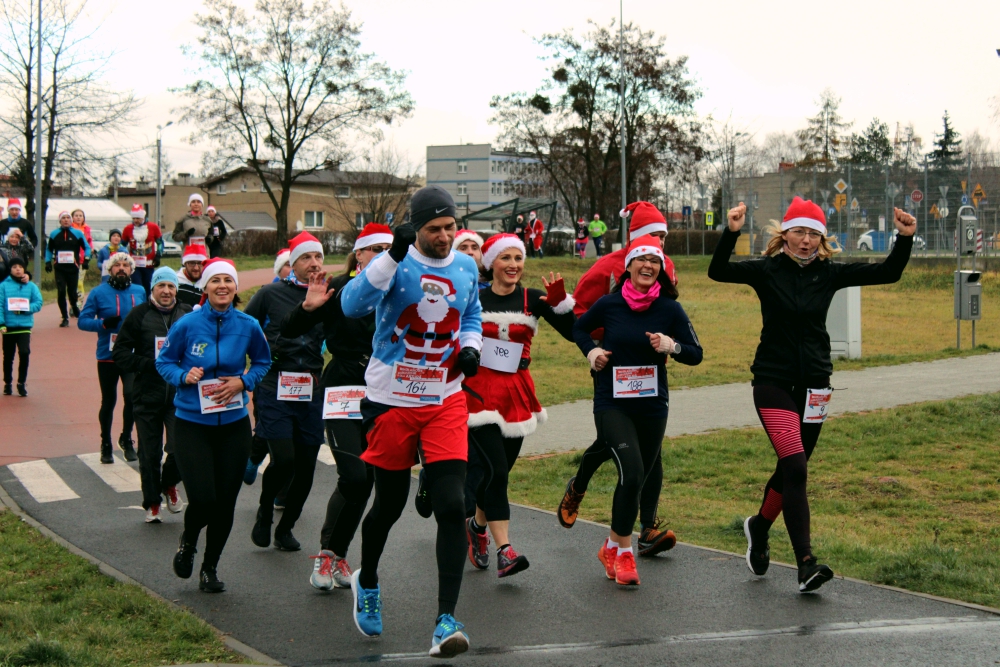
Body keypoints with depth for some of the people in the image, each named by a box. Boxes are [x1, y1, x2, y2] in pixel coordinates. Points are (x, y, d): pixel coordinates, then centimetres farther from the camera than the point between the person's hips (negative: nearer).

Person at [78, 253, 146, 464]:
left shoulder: (140, 292, 5)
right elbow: (82, 321, -5)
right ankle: (106, 444, 28)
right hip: (107, 356, -1)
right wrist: (103, 323, -21)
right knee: (108, 401, 11)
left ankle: (126, 438, 6)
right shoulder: (98, 293, -4)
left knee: (132, 395, -17)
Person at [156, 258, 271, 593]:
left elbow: (263, 363, 12)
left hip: (234, 424, 3)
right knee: (202, 499, -12)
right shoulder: (187, 325, -9)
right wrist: (184, 376, -16)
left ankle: (210, 566, 29)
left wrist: (243, 381, -7)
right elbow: (164, 362, 4)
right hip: (191, 423, -2)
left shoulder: (248, 326, -4)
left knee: (225, 503, 6)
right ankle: (188, 542, 24)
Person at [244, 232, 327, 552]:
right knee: (283, 459, -14)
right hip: (275, 390, -3)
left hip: (311, 393, 3)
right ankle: (265, 512, 15)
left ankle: (285, 528, 24)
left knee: (306, 466, 4)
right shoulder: (271, 294, 1)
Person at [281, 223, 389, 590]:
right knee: (354, 477, -15)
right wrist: (308, 308, -26)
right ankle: (327, 553, 4)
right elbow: (288, 332, -9)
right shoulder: (338, 290, -7)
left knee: (365, 480, 5)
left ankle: (336, 554, 21)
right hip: (342, 394, -4)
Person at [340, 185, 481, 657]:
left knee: (451, 506, -11)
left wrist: (470, 348, 4)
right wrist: (393, 256, -35)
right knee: (390, 505, 11)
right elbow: (352, 305, -27)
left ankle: (446, 619, -7)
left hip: (446, 401, 3)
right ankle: (366, 581, 41)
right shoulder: (396, 264, -10)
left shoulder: (466, 268, 5)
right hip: (392, 401, -3)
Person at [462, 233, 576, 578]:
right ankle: (504, 550, -15)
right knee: (495, 470, -14)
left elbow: (573, 333, -6)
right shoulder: (472, 299, -1)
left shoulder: (533, 300, 3)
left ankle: (477, 524, 37)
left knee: (500, 470, 9)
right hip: (479, 390, -3)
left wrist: (560, 301, -19)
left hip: (517, 394, 3)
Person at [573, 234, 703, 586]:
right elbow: (579, 328, 16)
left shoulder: (670, 309, -2)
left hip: (652, 406, 2)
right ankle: (623, 551, -2)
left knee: (638, 479, 10)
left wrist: (672, 346, -18)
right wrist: (591, 350, -3)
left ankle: (612, 547, 32)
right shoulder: (609, 304, -3)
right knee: (631, 472, -18)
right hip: (612, 403, -2)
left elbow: (696, 354, 1)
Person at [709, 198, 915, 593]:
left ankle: (759, 526, 44)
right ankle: (806, 564, -19)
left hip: (813, 385, 4)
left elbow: (887, 273, -1)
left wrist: (905, 239, -16)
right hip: (773, 382, -4)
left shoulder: (829, 273, 3)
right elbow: (718, 271, -21)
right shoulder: (767, 270, -6)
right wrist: (731, 232, -35)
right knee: (795, 467, -17)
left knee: (792, 469, 15)